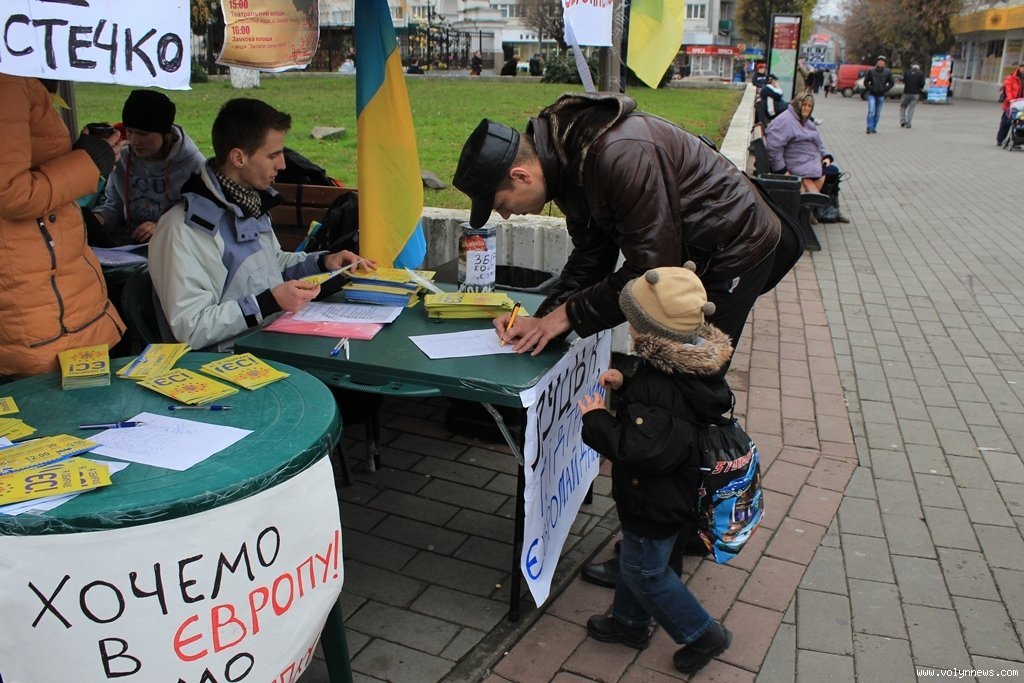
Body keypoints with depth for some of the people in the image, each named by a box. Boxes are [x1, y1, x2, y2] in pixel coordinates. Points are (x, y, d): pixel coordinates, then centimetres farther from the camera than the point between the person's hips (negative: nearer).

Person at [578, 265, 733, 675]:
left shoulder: (664, 391, -38)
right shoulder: (688, 364, -7)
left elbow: (636, 448, -42)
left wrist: (595, 418, -29)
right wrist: (625, 385, -2)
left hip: (657, 501, -10)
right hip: (665, 491, 10)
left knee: (643, 570, 12)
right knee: (634, 556, 26)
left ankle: (703, 635, 29)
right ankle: (629, 621, 47)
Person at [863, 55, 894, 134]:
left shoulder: (887, 72, 2)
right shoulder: (871, 71, -2)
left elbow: (892, 83, 8)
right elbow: (866, 81, 5)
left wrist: (884, 90, -1)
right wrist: (869, 89, -5)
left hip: (881, 96, 2)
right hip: (872, 95, -2)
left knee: (878, 113, 7)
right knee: (871, 111, -14)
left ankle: (874, 128, 17)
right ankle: (869, 128, -12)